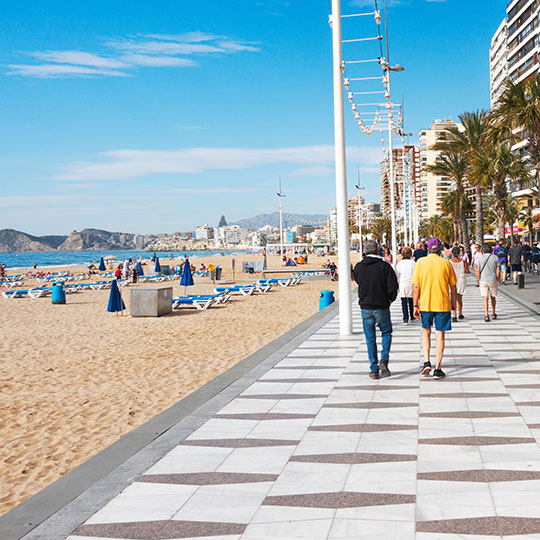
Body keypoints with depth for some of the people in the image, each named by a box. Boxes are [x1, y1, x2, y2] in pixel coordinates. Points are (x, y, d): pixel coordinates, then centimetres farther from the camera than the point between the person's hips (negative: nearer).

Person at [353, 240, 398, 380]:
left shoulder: (358, 267, -2)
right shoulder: (384, 266, -9)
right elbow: (393, 286, -12)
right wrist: (390, 299, 4)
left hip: (366, 308, 2)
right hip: (382, 307, -1)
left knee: (370, 338, 9)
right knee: (386, 333, 19)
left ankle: (374, 370, 9)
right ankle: (384, 359, -1)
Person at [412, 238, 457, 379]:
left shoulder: (420, 262, -2)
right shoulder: (446, 263, -2)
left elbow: (416, 286, -5)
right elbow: (453, 286, 2)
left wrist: (416, 305, 1)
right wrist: (454, 303, 15)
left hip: (425, 304, 1)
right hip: (443, 304, -1)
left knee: (426, 331, 19)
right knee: (440, 335, 6)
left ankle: (426, 362, 6)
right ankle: (437, 369, 7)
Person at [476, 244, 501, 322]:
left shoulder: (480, 258, 1)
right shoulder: (495, 257, 2)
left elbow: (478, 270, -3)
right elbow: (498, 270, -1)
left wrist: (479, 280, 5)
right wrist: (497, 280, 7)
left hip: (483, 280, -1)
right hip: (493, 280, 1)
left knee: (486, 298, -1)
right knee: (493, 297, 18)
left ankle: (487, 316, -11)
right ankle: (493, 313, 29)